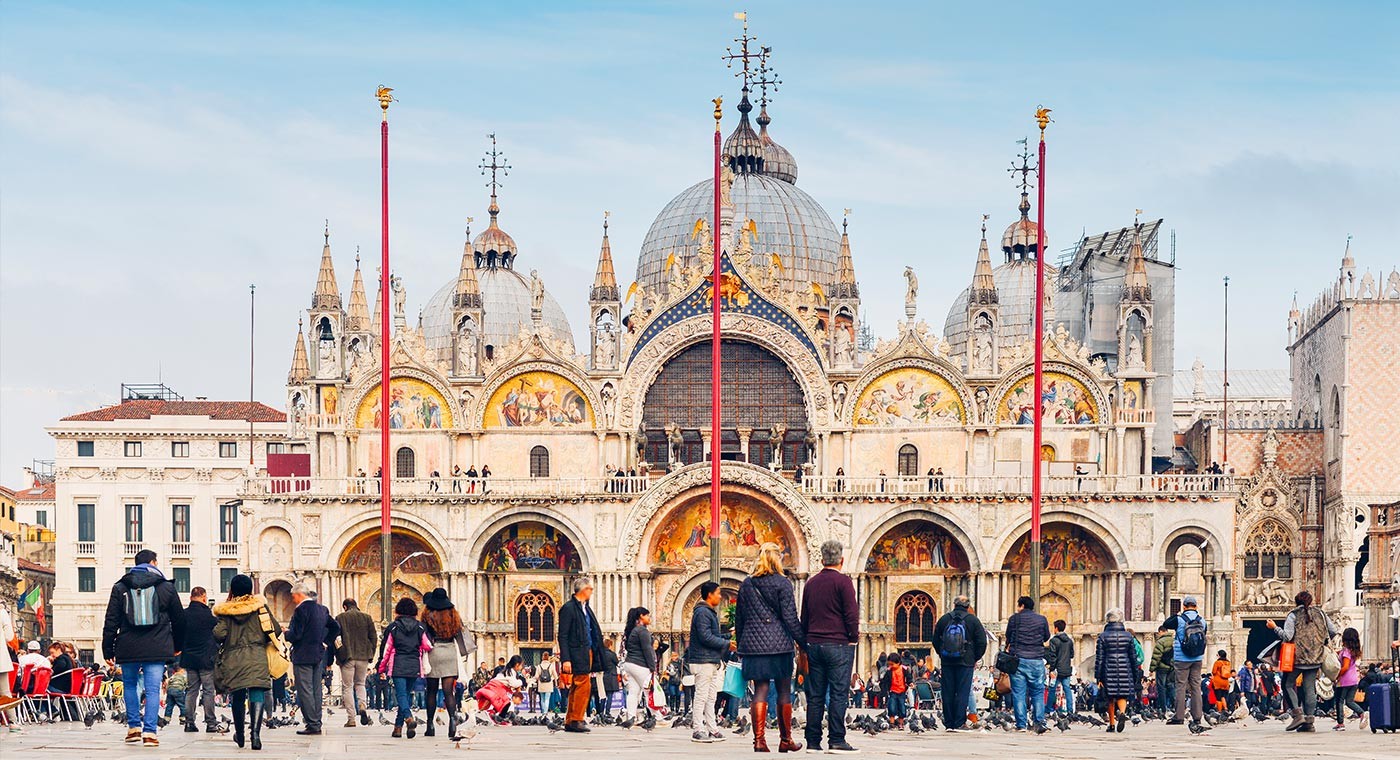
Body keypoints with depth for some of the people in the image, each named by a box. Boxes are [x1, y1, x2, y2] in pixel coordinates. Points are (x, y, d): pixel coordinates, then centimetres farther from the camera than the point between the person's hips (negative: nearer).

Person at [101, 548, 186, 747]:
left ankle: (134, 727, 18)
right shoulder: (166, 587, 4)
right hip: (157, 648, -1)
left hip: (129, 648, 1)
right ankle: (149, 732, -9)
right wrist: (178, 645, 25)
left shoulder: (120, 588, 5)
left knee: (130, 684, 20)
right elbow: (179, 619, 11)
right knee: (153, 689, -1)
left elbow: (111, 621, 3)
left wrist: (108, 650, 8)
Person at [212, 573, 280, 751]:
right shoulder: (259, 605, 3)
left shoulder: (225, 610, 1)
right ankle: (255, 732, -27)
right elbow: (274, 630, 0)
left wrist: (220, 644, 15)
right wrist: (265, 641, 20)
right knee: (257, 693, -9)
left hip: (232, 658, 1)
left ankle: (239, 735, 26)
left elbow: (219, 634, -8)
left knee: (237, 696, 14)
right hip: (257, 656, -1)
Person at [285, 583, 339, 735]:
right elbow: (335, 628, 18)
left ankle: (312, 725, -8)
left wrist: (285, 633, 1)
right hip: (318, 654, 8)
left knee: (304, 690, -5)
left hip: (303, 656, -8)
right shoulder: (322, 609, 11)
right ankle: (317, 723, 13)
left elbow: (295, 634, -18)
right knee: (316, 690, 11)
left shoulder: (301, 609, -15)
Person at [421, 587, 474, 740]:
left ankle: (430, 726, 15)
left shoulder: (428, 616, -3)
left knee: (432, 691, 10)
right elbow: (459, 635, 8)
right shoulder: (453, 615, 6)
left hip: (433, 653, -2)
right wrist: (463, 654, 12)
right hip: (450, 653, 2)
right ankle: (453, 720, -25)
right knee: (449, 691, -4)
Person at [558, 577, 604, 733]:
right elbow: (563, 636, -13)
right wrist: (565, 659, -19)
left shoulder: (586, 608, 17)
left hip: (587, 652, 9)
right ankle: (576, 720, -9)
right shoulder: (568, 608, -10)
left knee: (576, 688, 10)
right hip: (577, 654, -9)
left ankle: (569, 722, 14)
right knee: (583, 685, -12)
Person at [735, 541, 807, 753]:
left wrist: (741, 645, 20)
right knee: (784, 692, 7)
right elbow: (790, 618, -8)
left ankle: (759, 740, -4)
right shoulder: (782, 583, -6)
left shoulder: (747, 584, 8)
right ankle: (785, 740, 12)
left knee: (760, 691, 3)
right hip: (779, 644, -4)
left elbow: (739, 618, 11)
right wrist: (804, 643, -2)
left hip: (753, 644, 4)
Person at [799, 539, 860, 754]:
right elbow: (851, 613, -11)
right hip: (838, 644, -6)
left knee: (815, 695, 6)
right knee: (838, 693, -5)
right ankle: (836, 741, -8)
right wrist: (854, 637, 3)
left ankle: (813, 741, 6)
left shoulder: (811, 583, 13)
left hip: (814, 644, 6)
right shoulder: (843, 581, -7)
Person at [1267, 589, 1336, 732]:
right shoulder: (1320, 614, 9)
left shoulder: (1293, 615, -4)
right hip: (1315, 658, 4)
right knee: (1310, 688, 7)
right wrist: (1324, 642, 25)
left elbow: (1287, 636, -14)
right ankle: (1309, 721, 4)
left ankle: (1298, 714, -9)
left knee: (1288, 684, 7)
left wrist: (1275, 627, 0)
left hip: (1298, 657, -4)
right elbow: (1334, 632, 8)